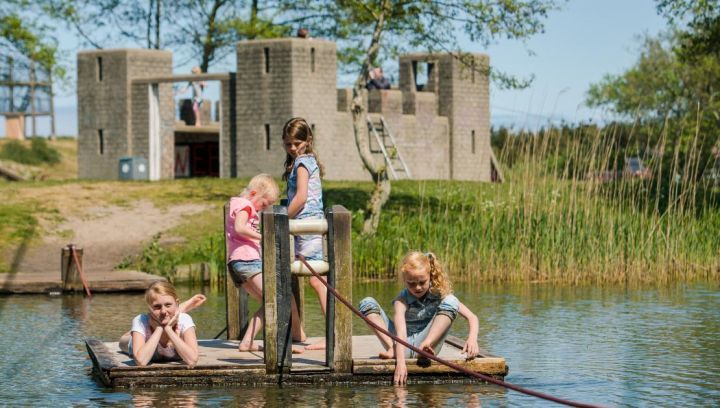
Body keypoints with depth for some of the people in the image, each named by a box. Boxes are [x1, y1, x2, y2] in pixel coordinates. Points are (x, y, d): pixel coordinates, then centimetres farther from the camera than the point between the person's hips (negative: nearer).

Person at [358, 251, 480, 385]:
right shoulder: (402, 300, -11)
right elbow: (400, 331, -28)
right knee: (367, 303, -13)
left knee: (450, 302, -17)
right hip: (403, 347, 0)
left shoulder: (439, 294, -5)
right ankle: (392, 349, -29)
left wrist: (472, 339, -29)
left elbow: (472, 317, -8)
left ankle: (427, 345, -33)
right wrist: (400, 362, -44)